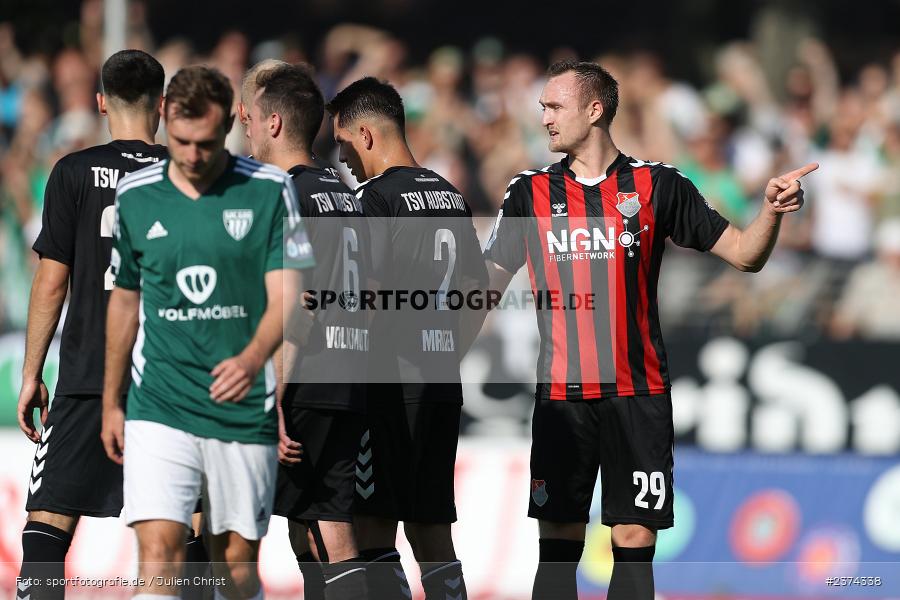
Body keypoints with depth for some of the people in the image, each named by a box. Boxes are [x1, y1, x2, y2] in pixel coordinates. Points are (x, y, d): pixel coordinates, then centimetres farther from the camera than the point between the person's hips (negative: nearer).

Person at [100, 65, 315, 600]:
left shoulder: (270, 190, -3)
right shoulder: (134, 197, 4)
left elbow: (286, 295, -7)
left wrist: (253, 358, -27)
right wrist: (111, 404, 18)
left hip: (245, 410, -1)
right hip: (159, 409, 1)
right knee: (158, 552, -14)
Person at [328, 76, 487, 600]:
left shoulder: (379, 195, -10)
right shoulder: (450, 195, 14)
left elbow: (366, 290, -18)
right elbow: (476, 287, 19)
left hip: (391, 379, -8)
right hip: (443, 378, 8)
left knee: (374, 525, -5)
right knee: (431, 524, 11)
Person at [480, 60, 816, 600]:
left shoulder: (657, 185, 3)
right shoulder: (530, 192, 7)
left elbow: (744, 254, 4)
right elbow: (488, 286, 9)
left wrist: (772, 211, -16)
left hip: (639, 394, -1)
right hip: (561, 395, 1)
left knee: (635, 543, 0)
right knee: (559, 544, 0)